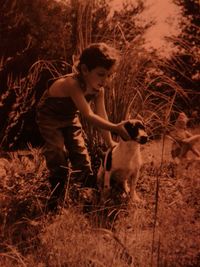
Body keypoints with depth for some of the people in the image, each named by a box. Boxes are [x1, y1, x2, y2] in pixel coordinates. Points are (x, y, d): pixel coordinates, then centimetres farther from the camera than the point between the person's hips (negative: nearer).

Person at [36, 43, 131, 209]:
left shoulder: (98, 89, -18)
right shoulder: (72, 84, -43)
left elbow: (102, 116, -11)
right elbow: (89, 116, -48)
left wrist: (109, 142, -14)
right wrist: (115, 128, -55)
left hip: (70, 117, 6)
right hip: (49, 117, -6)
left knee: (80, 150, 4)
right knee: (58, 154, -12)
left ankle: (89, 187, 13)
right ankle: (57, 195, 0)